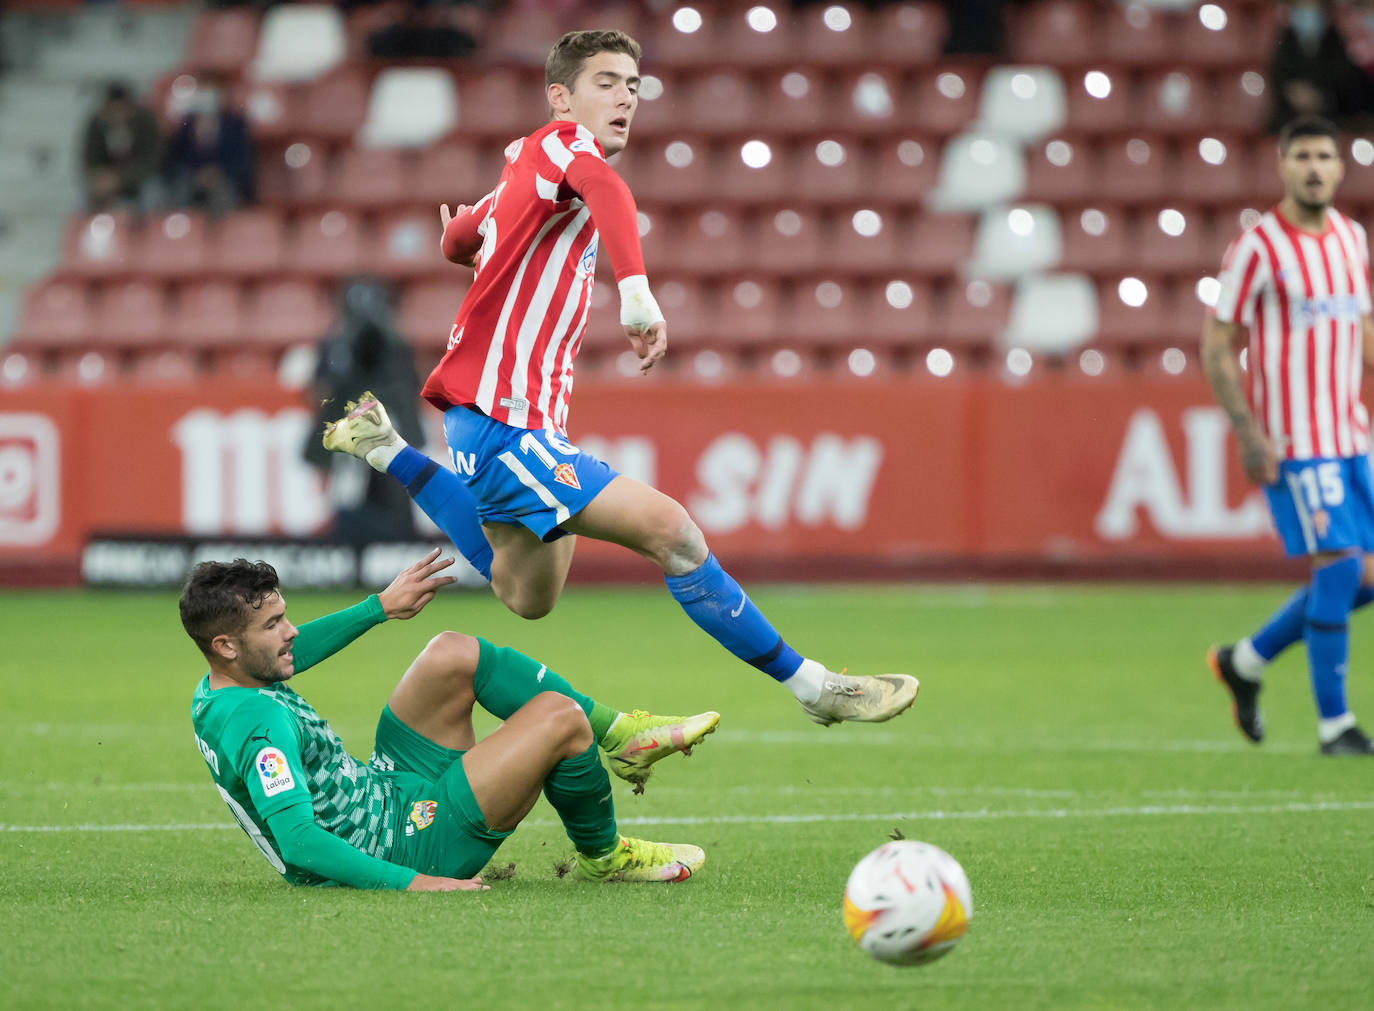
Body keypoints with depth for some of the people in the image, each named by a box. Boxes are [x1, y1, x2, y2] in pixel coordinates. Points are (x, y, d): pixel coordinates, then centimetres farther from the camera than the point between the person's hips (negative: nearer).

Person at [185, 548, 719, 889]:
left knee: (453, 655, 6)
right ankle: (604, 855, 11)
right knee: (559, 716, -16)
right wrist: (409, 882, -41)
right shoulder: (260, 723, -30)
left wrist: (380, 606, 29)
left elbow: (291, 653, 25)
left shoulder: (218, 688, 1)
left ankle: (619, 734, 14)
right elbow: (298, 840, -38)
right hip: (410, 847, -11)